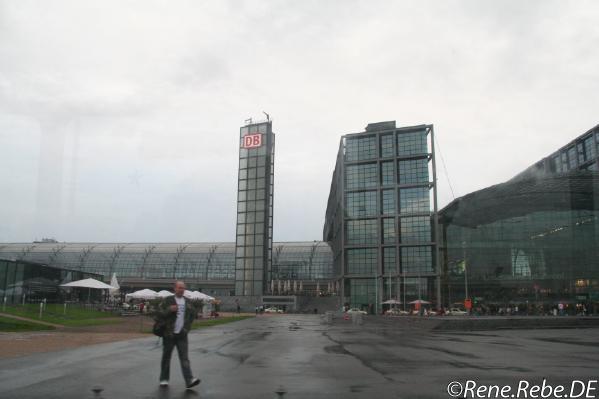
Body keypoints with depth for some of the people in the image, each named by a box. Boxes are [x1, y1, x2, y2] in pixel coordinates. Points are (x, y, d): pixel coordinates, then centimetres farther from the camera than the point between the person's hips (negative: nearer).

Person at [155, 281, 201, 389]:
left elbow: (194, 312, 23)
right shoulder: (167, 300, -4)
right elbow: (158, 313, -11)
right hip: (169, 334, -2)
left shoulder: (188, 302, 8)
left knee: (184, 358, -6)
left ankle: (189, 380, -13)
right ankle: (164, 379, 24)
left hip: (182, 335, 2)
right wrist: (169, 310, -24)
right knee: (166, 357, 9)